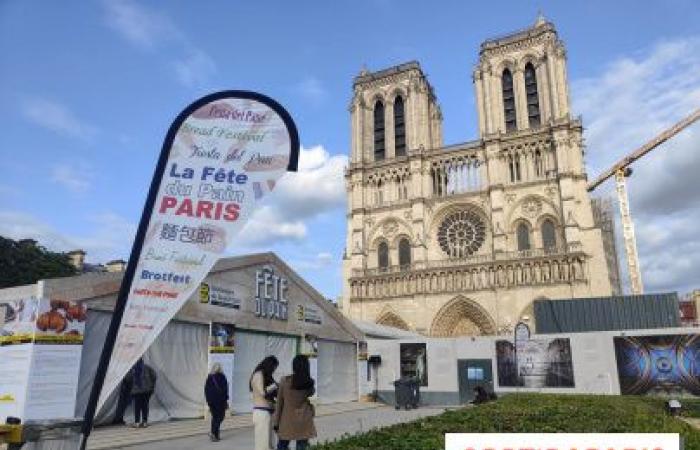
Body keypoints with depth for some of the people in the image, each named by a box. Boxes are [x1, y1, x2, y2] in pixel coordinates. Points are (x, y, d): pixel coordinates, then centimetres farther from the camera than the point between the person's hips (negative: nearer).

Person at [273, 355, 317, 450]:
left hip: (287, 421, -1)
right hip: (304, 422, 1)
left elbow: (279, 402, -4)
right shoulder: (310, 383, -7)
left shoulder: (285, 381, -10)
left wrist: (276, 422, 3)